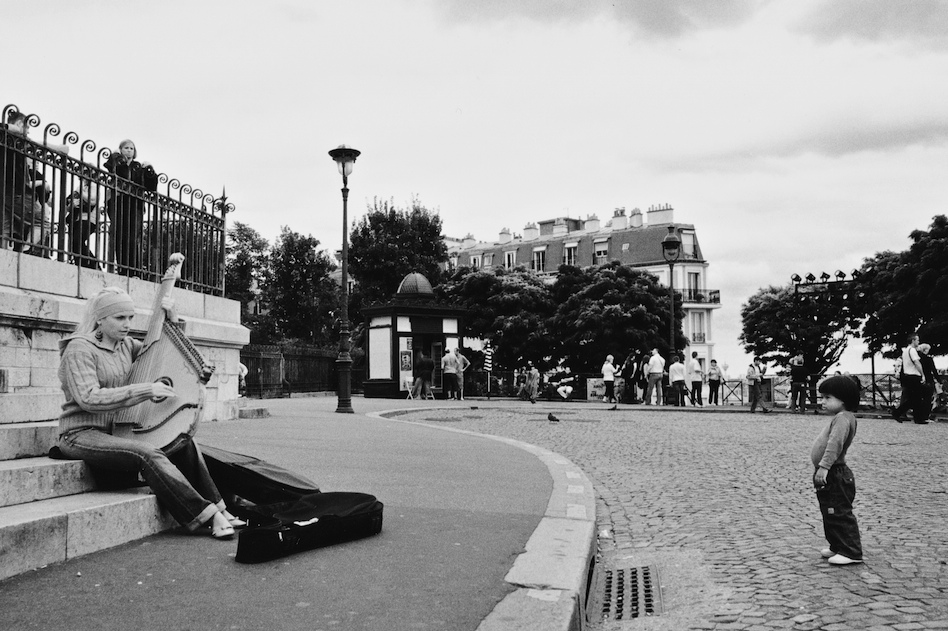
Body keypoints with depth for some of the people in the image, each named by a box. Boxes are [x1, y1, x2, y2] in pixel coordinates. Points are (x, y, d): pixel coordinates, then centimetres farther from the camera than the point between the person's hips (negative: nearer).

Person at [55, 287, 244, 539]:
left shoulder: (125, 345, 11)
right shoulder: (79, 349, -12)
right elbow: (89, 398, -25)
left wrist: (171, 322, 2)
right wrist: (146, 389, -27)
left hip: (116, 430, 8)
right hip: (82, 435, -8)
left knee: (184, 442, -8)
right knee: (148, 455, -30)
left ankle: (218, 509, -6)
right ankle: (206, 516, -28)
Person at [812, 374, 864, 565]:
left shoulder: (843, 418, -18)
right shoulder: (840, 418, 16)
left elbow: (835, 444, -30)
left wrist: (824, 466, -34)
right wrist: (822, 467, 21)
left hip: (835, 476, -11)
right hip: (830, 477, 11)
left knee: (839, 514, -6)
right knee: (830, 514, 19)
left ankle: (851, 553, -1)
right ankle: (837, 547, 29)